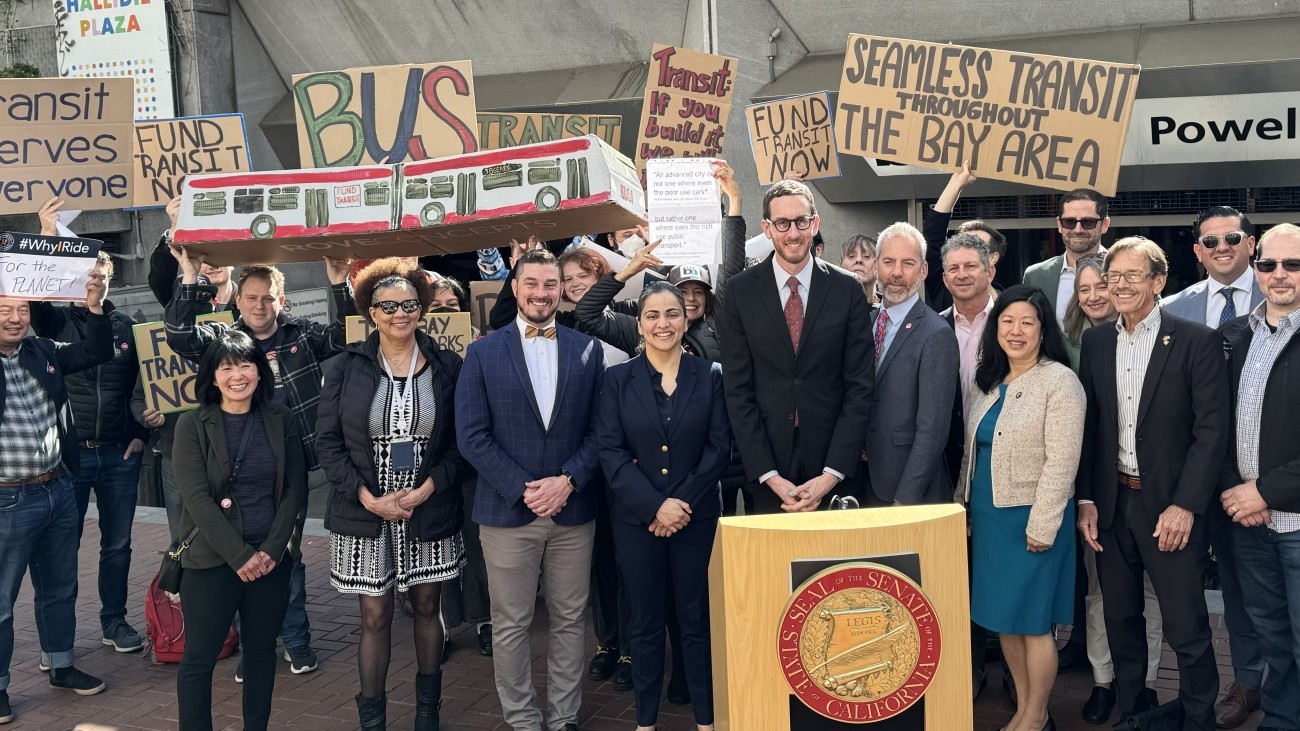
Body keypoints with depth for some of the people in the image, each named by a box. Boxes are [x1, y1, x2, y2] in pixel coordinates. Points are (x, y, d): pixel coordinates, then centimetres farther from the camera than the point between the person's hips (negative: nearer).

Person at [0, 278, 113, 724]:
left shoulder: (43, 353, 5)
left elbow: (96, 352, 9)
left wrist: (95, 305, -6)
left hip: (59, 490, 6)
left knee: (60, 587, 19)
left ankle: (62, 667, 34)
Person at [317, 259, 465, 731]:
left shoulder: (447, 366, 0)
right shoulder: (348, 366, -1)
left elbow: (460, 440, 1)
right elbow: (328, 439, -2)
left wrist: (427, 489, -12)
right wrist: (367, 497, -12)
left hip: (429, 512, 1)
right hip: (365, 514, -1)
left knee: (427, 607, 12)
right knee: (374, 617, 3)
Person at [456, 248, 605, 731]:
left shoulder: (587, 350, 6)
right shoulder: (483, 353, 1)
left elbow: (600, 429, 3)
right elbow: (471, 435, -4)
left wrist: (568, 480, -11)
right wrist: (523, 488, -12)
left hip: (573, 509, 2)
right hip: (507, 510, -1)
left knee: (569, 620, 10)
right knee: (510, 626, 6)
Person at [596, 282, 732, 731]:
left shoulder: (709, 376, 3)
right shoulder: (617, 379, 1)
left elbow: (720, 447, -2)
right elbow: (609, 451, -5)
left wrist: (684, 501, -12)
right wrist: (655, 505, -14)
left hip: (697, 517, 0)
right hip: (637, 519, 0)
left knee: (697, 619, 7)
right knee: (646, 621, 8)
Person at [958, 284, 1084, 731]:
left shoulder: (1059, 381, -12)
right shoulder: (986, 382, 10)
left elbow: (1061, 461, -17)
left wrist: (1041, 526, -19)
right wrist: (963, 507, 12)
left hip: (1031, 518, -7)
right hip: (986, 515, 7)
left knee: (1032, 619, 2)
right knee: (1003, 615, 12)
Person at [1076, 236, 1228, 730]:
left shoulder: (1197, 342, -7)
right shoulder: (1095, 342, 7)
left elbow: (1212, 430, -10)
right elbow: (1088, 426, 9)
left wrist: (1185, 506, -16)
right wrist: (1085, 499, 3)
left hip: (1170, 506, -4)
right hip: (1111, 504, 4)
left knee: (1187, 628, 1)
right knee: (1120, 620, 15)